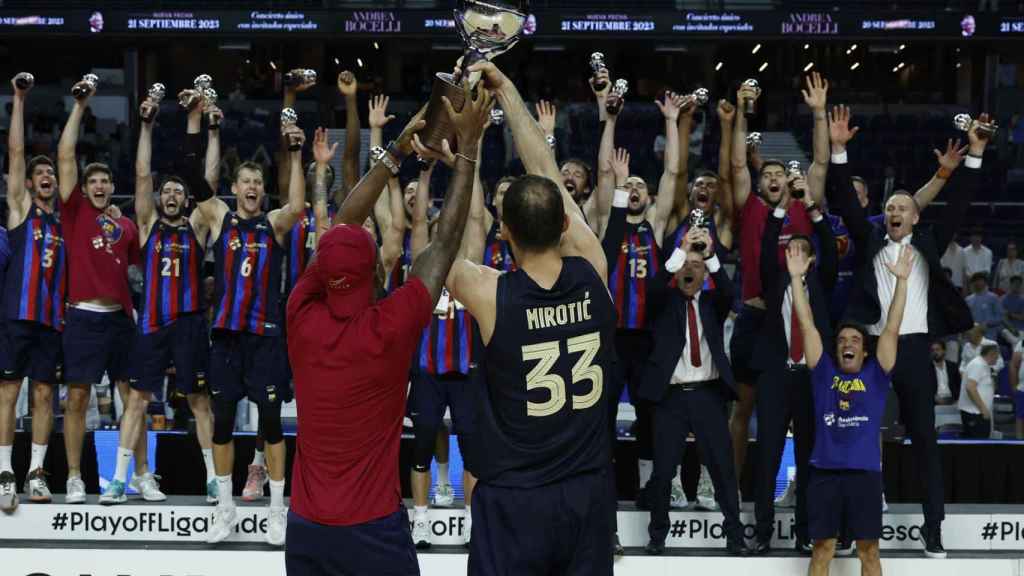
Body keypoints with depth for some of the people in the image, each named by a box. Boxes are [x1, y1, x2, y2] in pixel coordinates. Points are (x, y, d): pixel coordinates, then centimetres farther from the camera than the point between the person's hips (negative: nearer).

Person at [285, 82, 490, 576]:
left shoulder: (302, 318, -6)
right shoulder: (390, 329, -16)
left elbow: (341, 227, 6)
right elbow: (447, 239, -8)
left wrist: (400, 149, 9)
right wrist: (467, 145, -2)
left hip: (305, 528, 5)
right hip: (372, 531, -5)